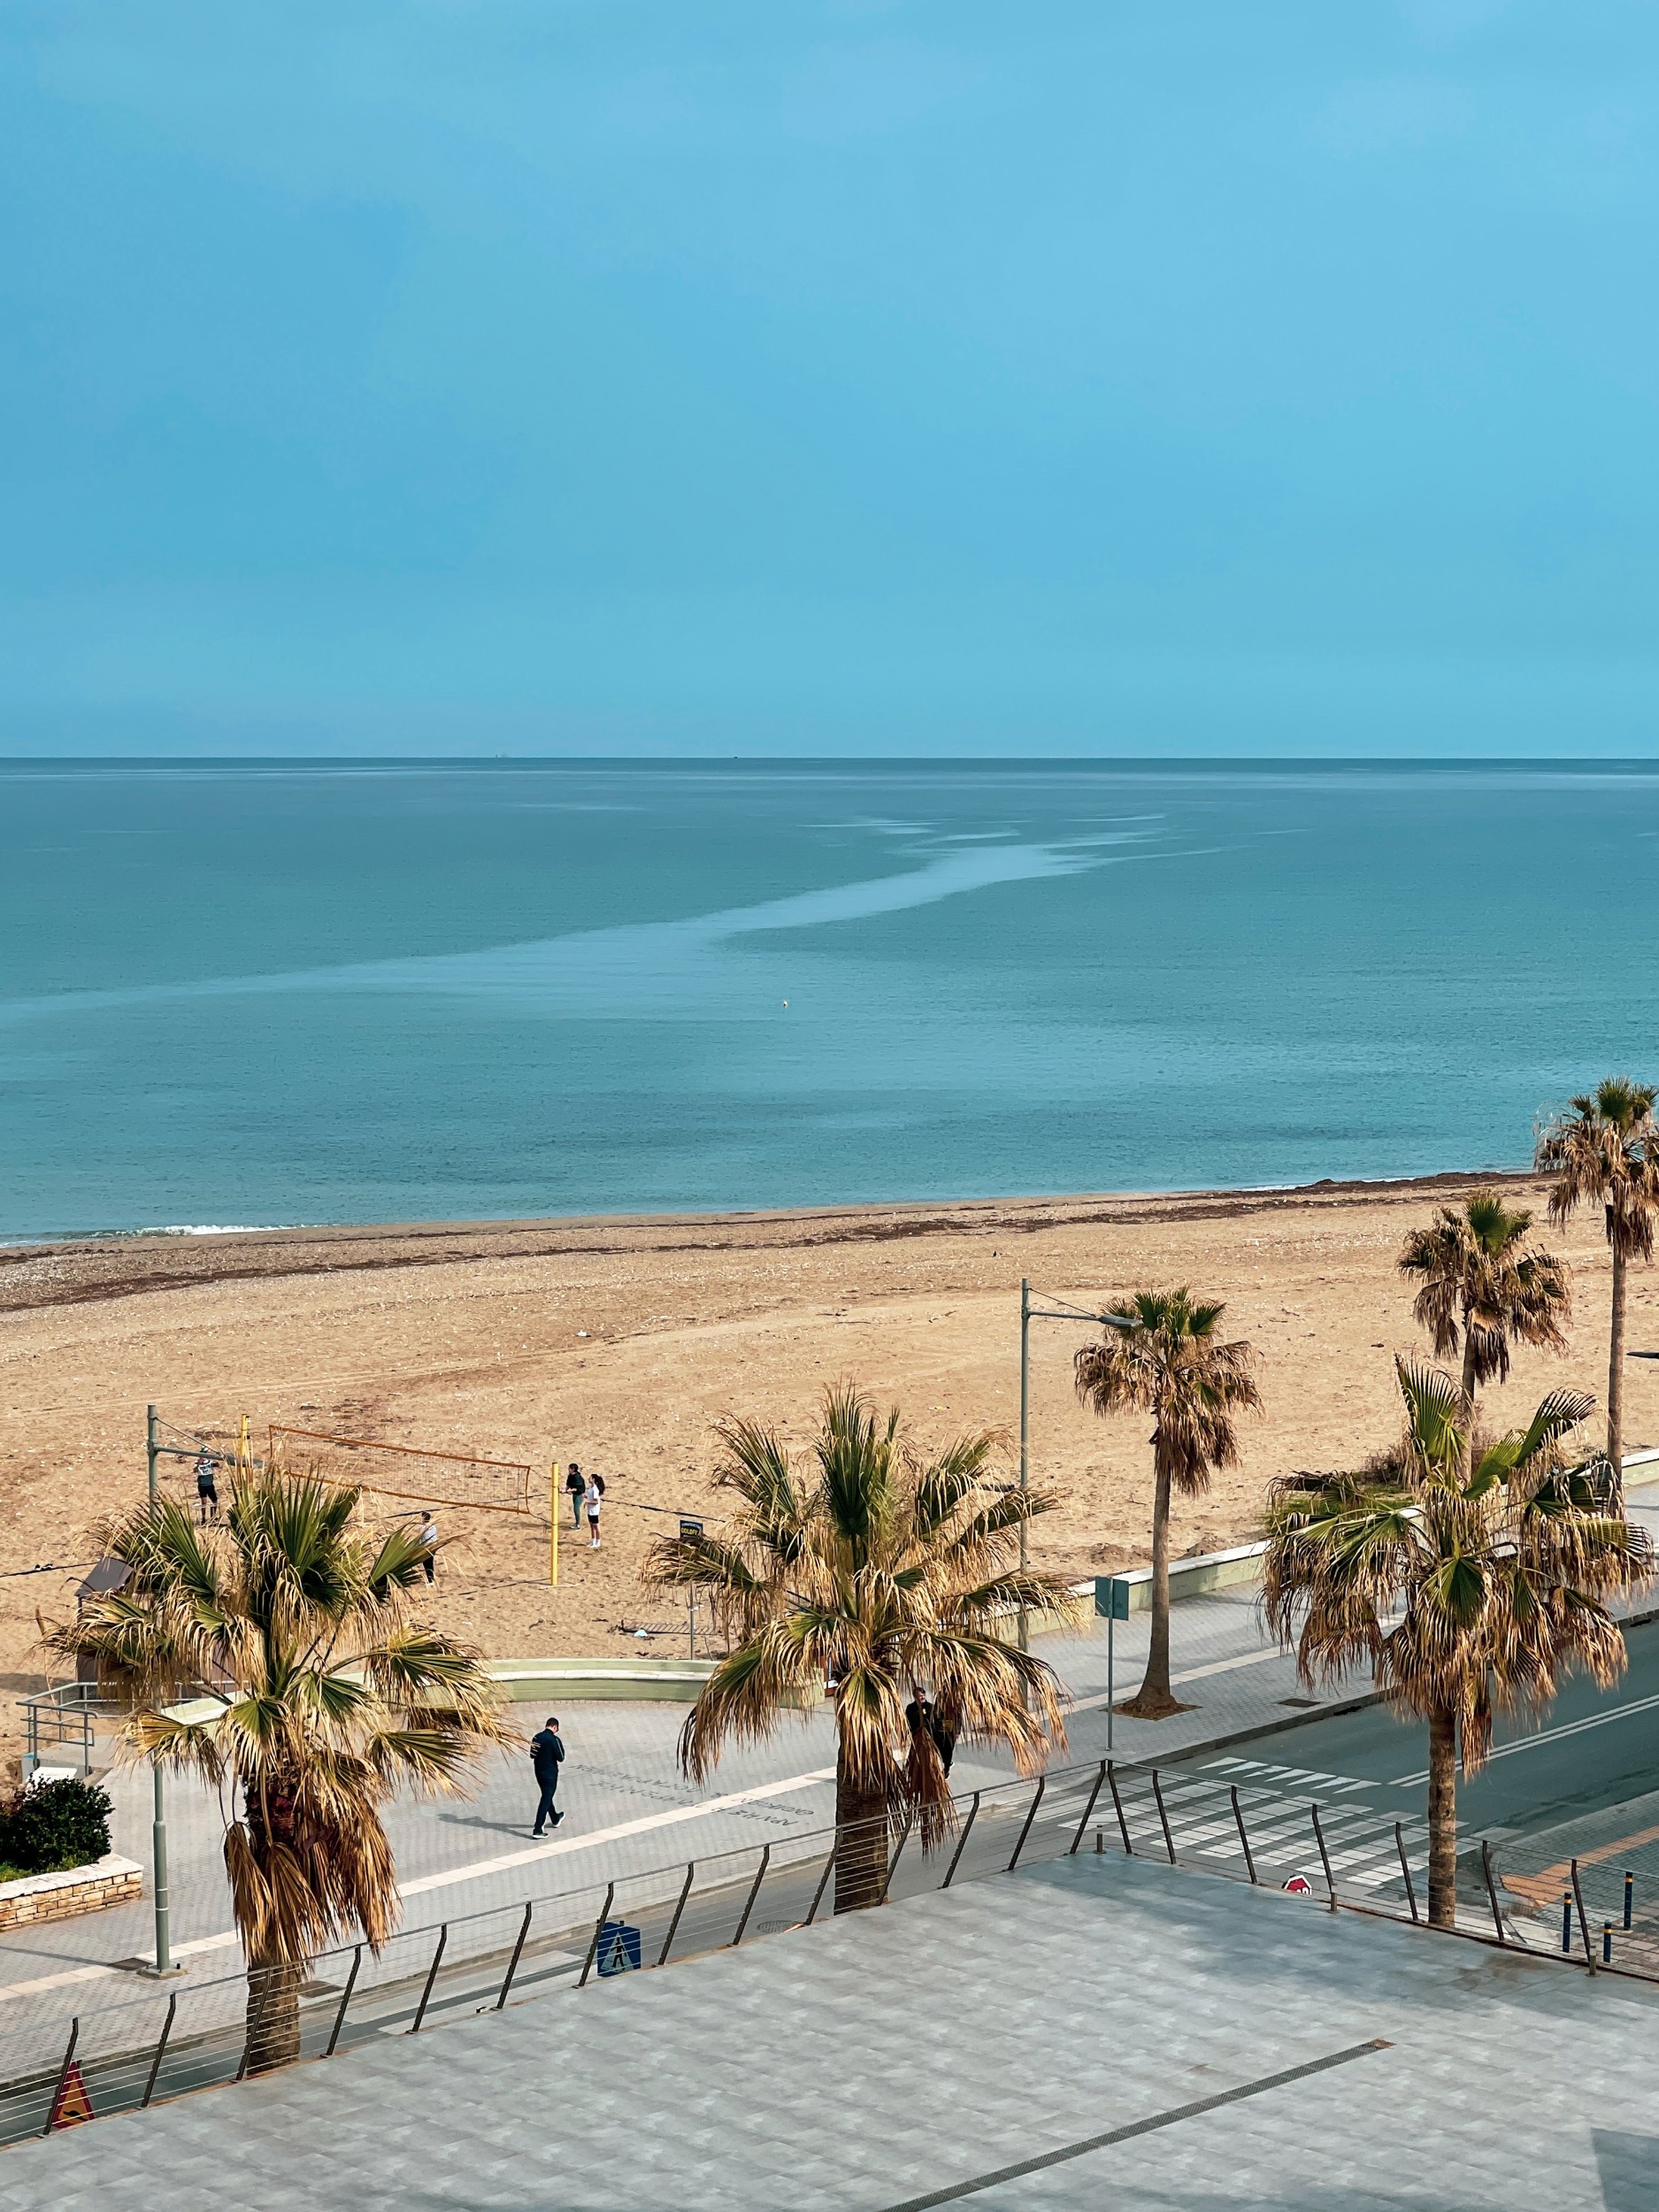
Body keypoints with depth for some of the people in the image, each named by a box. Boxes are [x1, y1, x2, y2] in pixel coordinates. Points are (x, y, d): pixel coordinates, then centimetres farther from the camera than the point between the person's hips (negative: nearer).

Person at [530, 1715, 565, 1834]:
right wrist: (561, 1747, 0)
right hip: (550, 1772, -7)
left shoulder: (537, 1737, -1)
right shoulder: (555, 1740, -19)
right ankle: (537, 1830, -6)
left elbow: (532, 1755, 7)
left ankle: (555, 1819, 47)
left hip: (538, 1771, 7)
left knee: (547, 1795, 26)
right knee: (546, 1799, -1)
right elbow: (561, 1758, -15)